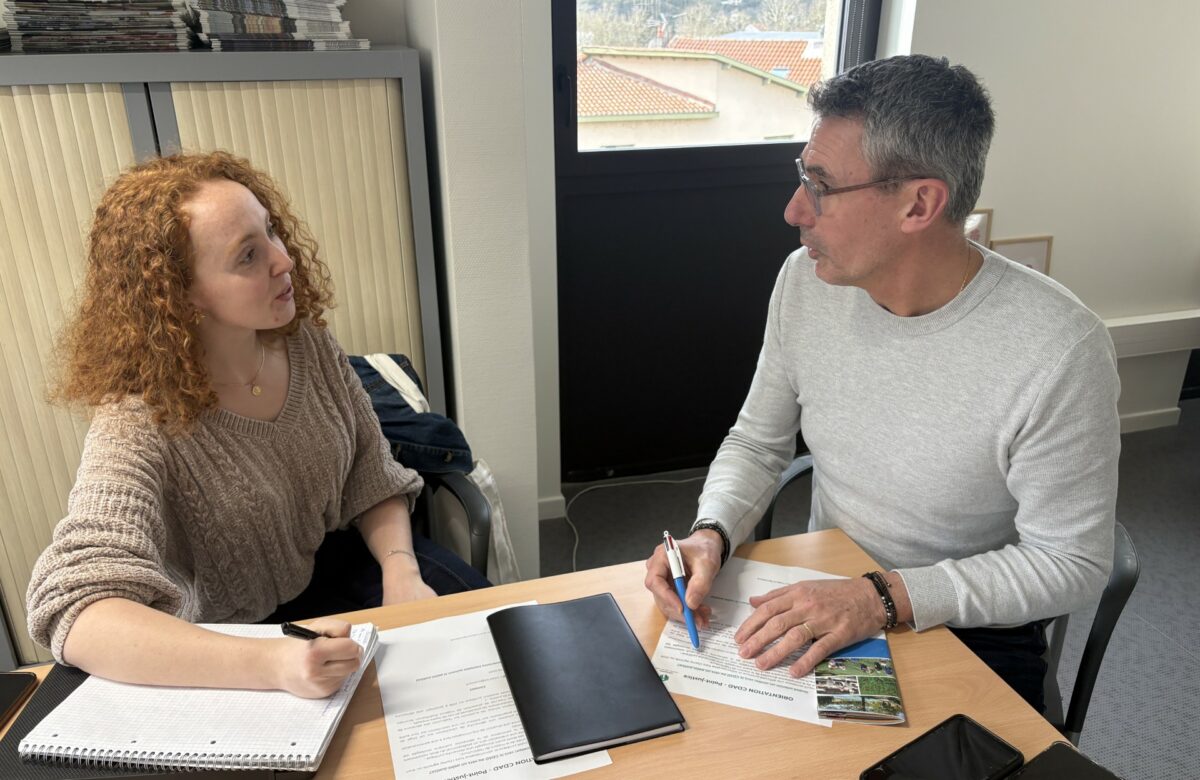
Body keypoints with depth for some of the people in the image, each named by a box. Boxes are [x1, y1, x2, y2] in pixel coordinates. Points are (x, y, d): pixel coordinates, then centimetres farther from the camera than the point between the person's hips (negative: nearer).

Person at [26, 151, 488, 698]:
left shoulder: (308, 343, -11)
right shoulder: (138, 425, -27)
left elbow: (374, 483, 0)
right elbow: (75, 612, -38)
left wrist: (401, 572, -19)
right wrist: (271, 664, -51)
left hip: (346, 554, 5)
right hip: (251, 630, -4)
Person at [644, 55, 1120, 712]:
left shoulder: (1058, 351, -25)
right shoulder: (806, 282, -9)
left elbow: (1070, 564, -16)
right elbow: (757, 442, 3)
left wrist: (886, 598, -27)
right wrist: (711, 534, -17)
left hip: (974, 632, -2)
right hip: (820, 599, 3)